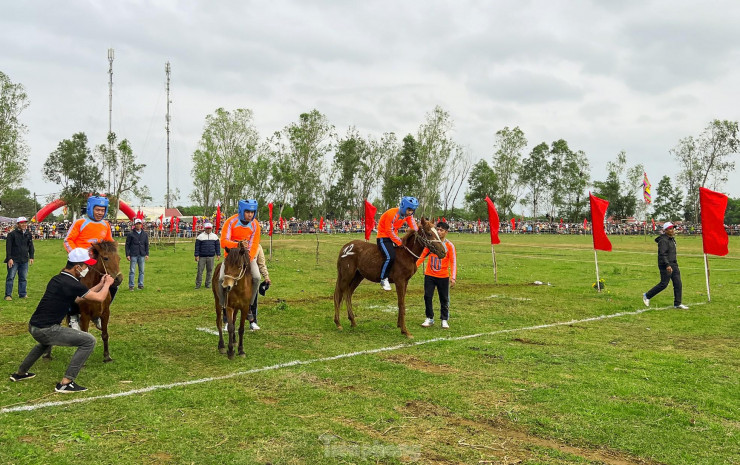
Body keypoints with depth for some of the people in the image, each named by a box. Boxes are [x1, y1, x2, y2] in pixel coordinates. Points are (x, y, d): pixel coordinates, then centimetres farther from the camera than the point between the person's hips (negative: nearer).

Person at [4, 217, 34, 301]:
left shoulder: (28, 234, 10)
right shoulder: (12, 234, -6)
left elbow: (31, 246, 18)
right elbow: (8, 247, -8)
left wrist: (31, 257, 12)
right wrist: (9, 258, -14)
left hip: (24, 260, 5)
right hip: (13, 260, -5)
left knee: (23, 278, 9)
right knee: (11, 277, -3)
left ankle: (22, 294, 17)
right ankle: (8, 295, 2)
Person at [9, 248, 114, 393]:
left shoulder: (57, 279, 10)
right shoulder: (72, 284, -17)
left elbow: (77, 298, 22)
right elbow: (100, 298, -7)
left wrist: (100, 285, 23)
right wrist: (107, 284, 12)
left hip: (33, 327, 10)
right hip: (45, 330, -10)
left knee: (46, 341, 42)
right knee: (89, 341, -9)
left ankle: (20, 373, 51)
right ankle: (65, 383, -9)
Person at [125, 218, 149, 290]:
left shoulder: (145, 234, 9)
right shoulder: (131, 234, 0)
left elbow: (147, 244, 13)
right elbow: (127, 245, 1)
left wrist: (147, 254, 6)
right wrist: (127, 255, -5)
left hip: (142, 255, 3)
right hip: (133, 255, -3)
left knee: (141, 271, 6)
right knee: (132, 271, -1)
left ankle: (141, 285, 13)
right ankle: (131, 286, 5)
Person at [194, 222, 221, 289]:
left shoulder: (215, 236, 10)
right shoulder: (200, 236, 1)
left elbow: (217, 246, 13)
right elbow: (197, 246, 0)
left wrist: (218, 254, 6)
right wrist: (196, 255, -6)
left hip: (211, 256, 2)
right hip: (202, 257, -2)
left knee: (210, 270, 6)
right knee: (200, 270, -2)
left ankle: (208, 284, 16)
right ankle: (198, 284, 6)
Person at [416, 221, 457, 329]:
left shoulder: (449, 245, -5)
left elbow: (453, 262, -8)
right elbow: (422, 256, 8)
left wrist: (453, 277, -18)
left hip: (443, 276, -2)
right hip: (429, 275, 2)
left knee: (444, 299, 7)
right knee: (427, 297, 3)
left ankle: (444, 320, 19)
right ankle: (430, 319, 17)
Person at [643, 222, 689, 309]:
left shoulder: (672, 239, 16)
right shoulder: (663, 240, -15)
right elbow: (662, 254, -23)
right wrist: (667, 265, -31)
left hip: (673, 264, 9)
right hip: (665, 265, -9)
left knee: (678, 283, 4)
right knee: (663, 284, -6)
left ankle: (677, 304, 8)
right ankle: (647, 296, 9)